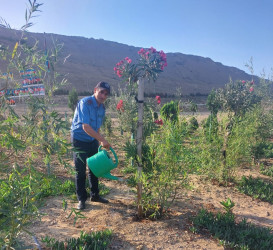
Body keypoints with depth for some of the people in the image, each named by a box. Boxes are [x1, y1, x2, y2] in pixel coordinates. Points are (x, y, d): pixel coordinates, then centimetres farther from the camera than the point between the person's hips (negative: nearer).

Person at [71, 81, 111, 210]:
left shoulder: (102, 107, 2)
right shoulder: (85, 103, -22)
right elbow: (86, 127, -30)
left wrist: (99, 142, 12)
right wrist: (102, 140, -30)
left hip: (93, 140, 7)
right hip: (80, 140, -7)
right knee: (81, 171, 2)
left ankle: (95, 195, 30)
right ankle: (81, 199, 17)